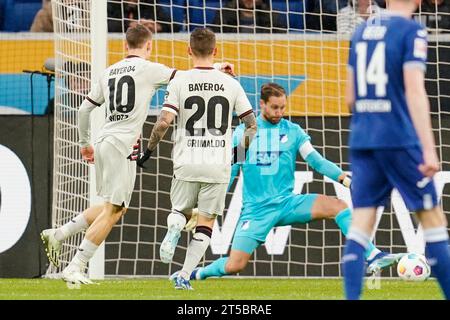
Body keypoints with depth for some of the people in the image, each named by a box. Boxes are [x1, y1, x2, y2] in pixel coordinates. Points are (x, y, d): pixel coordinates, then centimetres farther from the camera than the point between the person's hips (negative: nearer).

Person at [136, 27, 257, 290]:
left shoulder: (180, 82, -3)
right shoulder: (231, 84, 2)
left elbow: (164, 122, -12)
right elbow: (252, 124, 4)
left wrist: (149, 150, 3)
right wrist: (241, 150, 22)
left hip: (187, 163, 0)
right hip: (219, 165, 0)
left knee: (181, 210, 22)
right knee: (206, 221, 7)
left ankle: (174, 229, -13)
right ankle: (185, 275, -6)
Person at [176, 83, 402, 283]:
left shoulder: (293, 131, 5)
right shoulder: (242, 133, 4)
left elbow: (316, 160, -3)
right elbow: (229, 172, 9)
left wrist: (344, 178, -19)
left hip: (286, 203, 1)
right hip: (255, 209, -1)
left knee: (337, 206, -23)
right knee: (234, 266, -13)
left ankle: (373, 257, -25)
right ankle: (196, 274, 18)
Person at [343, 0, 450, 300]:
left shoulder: (362, 31, 13)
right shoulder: (412, 31, -6)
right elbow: (415, 92, -15)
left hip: (361, 140, 6)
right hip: (400, 139, -6)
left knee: (361, 224, 1)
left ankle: (352, 298, -10)